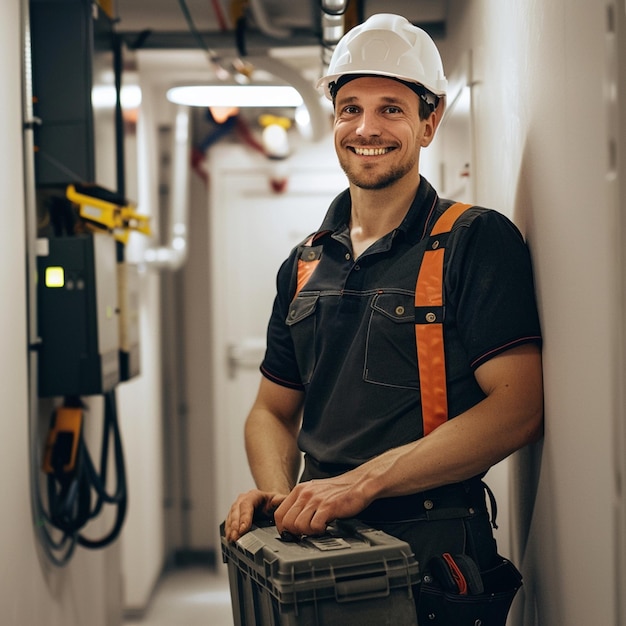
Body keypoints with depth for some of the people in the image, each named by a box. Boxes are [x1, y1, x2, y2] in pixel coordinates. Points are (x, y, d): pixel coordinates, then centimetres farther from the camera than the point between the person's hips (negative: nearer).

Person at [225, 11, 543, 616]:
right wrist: (278, 493, -4)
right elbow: (273, 411, 18)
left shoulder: (478, 242, -6)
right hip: (320, 543, 5)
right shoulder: (306, 263, 12)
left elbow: (518, 408, -16)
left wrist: (360, 481, -20)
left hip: (432, 545, -5)